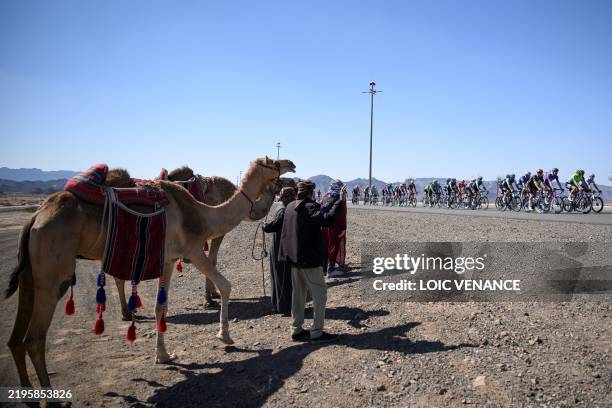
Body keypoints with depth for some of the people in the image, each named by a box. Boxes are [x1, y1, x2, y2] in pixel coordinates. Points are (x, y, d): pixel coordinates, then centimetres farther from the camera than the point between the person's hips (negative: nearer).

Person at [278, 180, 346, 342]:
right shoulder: (310, 207, -16)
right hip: (310, 259, -8)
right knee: (320, 293, 2)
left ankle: (296, 330, 20)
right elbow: (327, 219, -32)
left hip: (294, 258, 8)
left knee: (298, 293, 15)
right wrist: (340, 201, -30)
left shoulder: (290, 207, 8)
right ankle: (316, 332, 4)